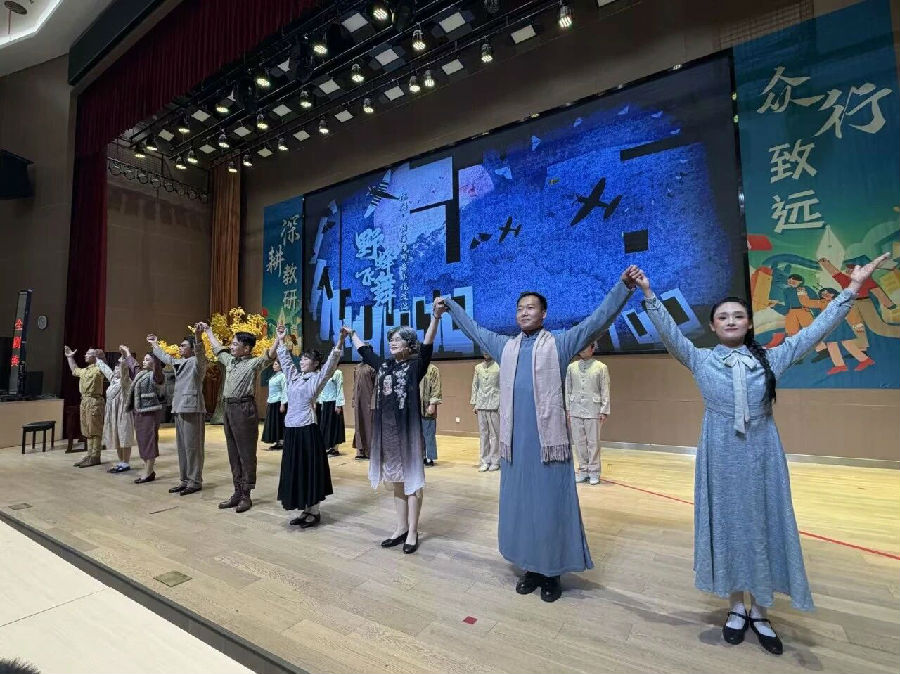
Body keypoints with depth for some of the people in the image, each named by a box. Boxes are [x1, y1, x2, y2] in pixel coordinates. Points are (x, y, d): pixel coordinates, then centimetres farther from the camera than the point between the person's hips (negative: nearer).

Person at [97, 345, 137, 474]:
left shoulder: (125, 381, -9)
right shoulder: (113, 379, 13)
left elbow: (124, 366, -26)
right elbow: (104, 368, 28)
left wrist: (127, 354, -28)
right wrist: (98, 358, 37)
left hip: (122, 412, -8)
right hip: (112, 412, 8)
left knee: (124, 438, -3)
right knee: (117, 438, 12)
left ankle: (126, 464, 2)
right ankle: (121, 462, 20)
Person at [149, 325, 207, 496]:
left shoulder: (197, 362, -6)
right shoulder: (179, 362, 18)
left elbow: (200, 352, -29)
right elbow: (165, 357, 38)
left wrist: (198, 336, -48)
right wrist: (154, 345, 51)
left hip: (192, 409, -9)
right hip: (179, 409, 9)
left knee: (193, 447, -4)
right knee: (182, 447, 13)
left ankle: (195, 482, 3)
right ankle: (184, 480, 21)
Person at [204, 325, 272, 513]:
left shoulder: (253, 363, -7)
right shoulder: (230, 360, 15)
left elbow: (269, 356, -23)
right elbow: (217, 349, 32)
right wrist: (208, 332, 43)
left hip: (244, 409, -8)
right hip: (229, 408, 8)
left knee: (246, 454, -1)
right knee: (233, 453, 13)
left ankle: (246, 495, 6)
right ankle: (237, 492, 22)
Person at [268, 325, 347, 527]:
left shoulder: (318, 378, -6)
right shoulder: (294, 376, 12)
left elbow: (331, 362, -18)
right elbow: (285, 359, 22)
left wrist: (340, 341, -30)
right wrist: (280, 340, 21)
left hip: (307, 430, -7)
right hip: (291, 429, 7)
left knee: (310, 470, 0)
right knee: (294, 470, 11)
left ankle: (315, 512, 12)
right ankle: (306, 510, 23)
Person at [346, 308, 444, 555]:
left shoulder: (415, 366, -8)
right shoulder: (384, 365, 8)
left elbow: (427, 345, -25)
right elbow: (364, 350, 24)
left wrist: (436, 316, -39)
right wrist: (351, 333, 35)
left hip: (408, 431, -6)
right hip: (386, 431, 6)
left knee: (412, 481, 4)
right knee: (396, 481, 15)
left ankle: (412, 532, 15)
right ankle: (401, 528, 27)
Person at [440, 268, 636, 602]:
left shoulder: (559, 344, 0)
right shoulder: (505, 346, 11)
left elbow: (598, 319, -5)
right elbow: (474, 329, 23)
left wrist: (623, 285, -14)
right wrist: (451, 305, 29)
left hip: (548, 441, -4)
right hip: (515, 441, 4)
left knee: (550, 506, 6)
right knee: (520, 505, 13)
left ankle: (552, 574, 24)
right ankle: (532, 569, 30)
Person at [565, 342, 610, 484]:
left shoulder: (601, 367, 2)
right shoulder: (571, 367, 9)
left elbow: (605, 391, 0)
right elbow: (568, 390, 10)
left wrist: (604, 411, -4)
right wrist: (567, 409, 6)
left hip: (593, 411, -3)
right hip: (575, 411, 3)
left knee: (593, 442, 2)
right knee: (579, 442, 7)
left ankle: (594, 471, 14)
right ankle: (583, 469, 19)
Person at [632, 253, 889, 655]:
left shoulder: (771, 358, 4)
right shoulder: (701, 360, -1)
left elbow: (815, 331, 1)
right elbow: (669, 332, -11)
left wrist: (852, 289, -4)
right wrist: (649, 294, -20)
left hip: (761, 455, 2)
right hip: (721, 456, -1)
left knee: (762, 525, 9)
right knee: (727, 525, 7)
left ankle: (759, 613, 27)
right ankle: (736, 607, 25)